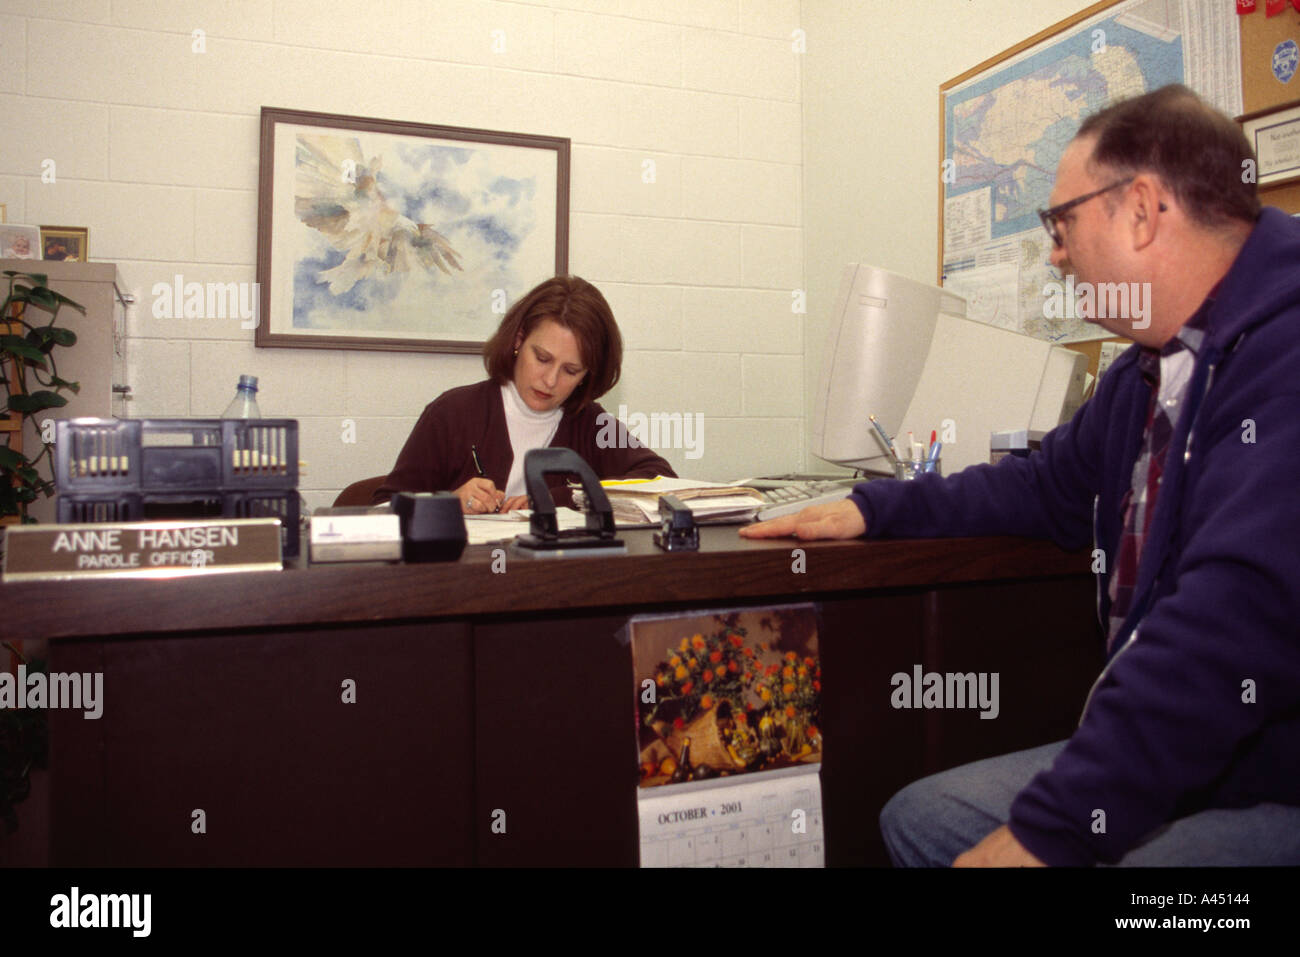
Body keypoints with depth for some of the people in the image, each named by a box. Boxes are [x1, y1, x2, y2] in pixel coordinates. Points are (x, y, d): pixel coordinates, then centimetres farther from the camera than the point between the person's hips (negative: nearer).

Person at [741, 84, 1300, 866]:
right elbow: (1051, 488, 23)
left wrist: (1047, 830, -26)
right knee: (919, 817, 7)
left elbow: (1236, 623, -31)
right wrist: (872, 509, 15)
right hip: (1168, 755, 9)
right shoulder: (1152, 369, 10)